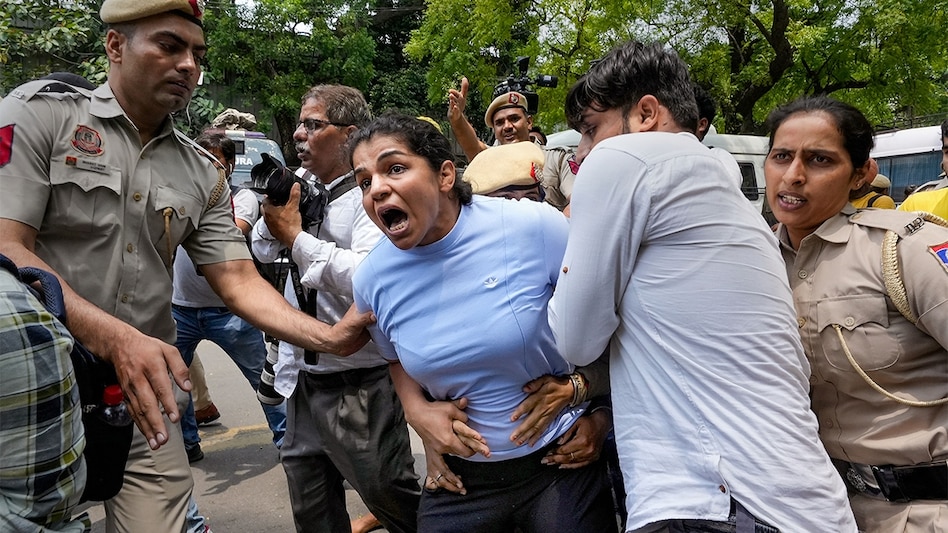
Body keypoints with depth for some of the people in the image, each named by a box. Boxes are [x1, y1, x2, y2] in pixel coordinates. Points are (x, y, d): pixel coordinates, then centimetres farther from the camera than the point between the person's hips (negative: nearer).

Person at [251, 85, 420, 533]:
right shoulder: (299, 184, 7)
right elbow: (260, 253, 13)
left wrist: (295, 235, -19)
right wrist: (271, 216, -7)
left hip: (359, 389, -7)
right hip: (302, 380, 8)